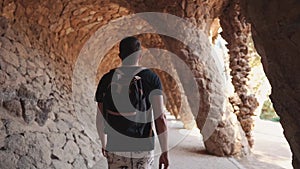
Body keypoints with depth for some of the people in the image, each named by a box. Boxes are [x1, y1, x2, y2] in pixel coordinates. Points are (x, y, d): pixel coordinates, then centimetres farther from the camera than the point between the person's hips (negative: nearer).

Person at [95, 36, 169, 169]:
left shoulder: (107, 79, 0)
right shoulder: (151, 78, -8)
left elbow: (100, 119, 6)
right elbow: (160, 118, -15)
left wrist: (104, 144, 23)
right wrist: (165, 151, -7)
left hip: (116, 147, 1)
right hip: (142, 147, -1)